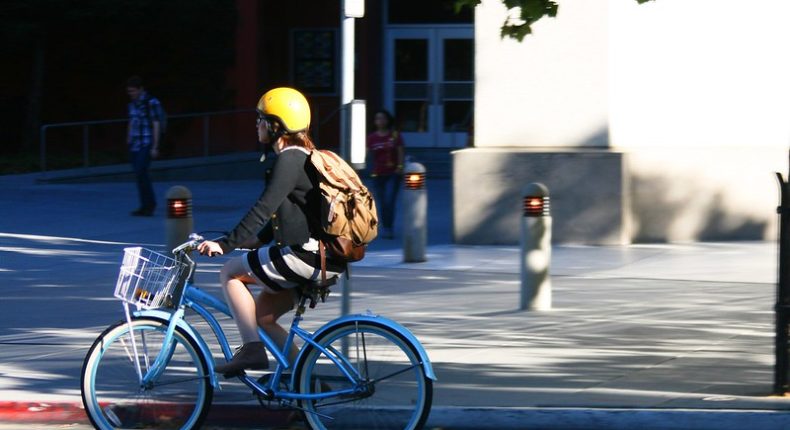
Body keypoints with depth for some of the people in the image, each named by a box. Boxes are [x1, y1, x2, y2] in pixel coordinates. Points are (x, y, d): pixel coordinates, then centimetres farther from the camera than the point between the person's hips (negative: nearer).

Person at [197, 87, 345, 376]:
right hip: (323, 258, 10)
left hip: (305, 255, -10)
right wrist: (255, 241, 24)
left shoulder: (290, 160, -13)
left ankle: (252, 349, -7)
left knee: (230, 273, -2)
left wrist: (226, 244, -22)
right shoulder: (303, 157, 18)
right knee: (261, 314, 15)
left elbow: (264, 209, -21)